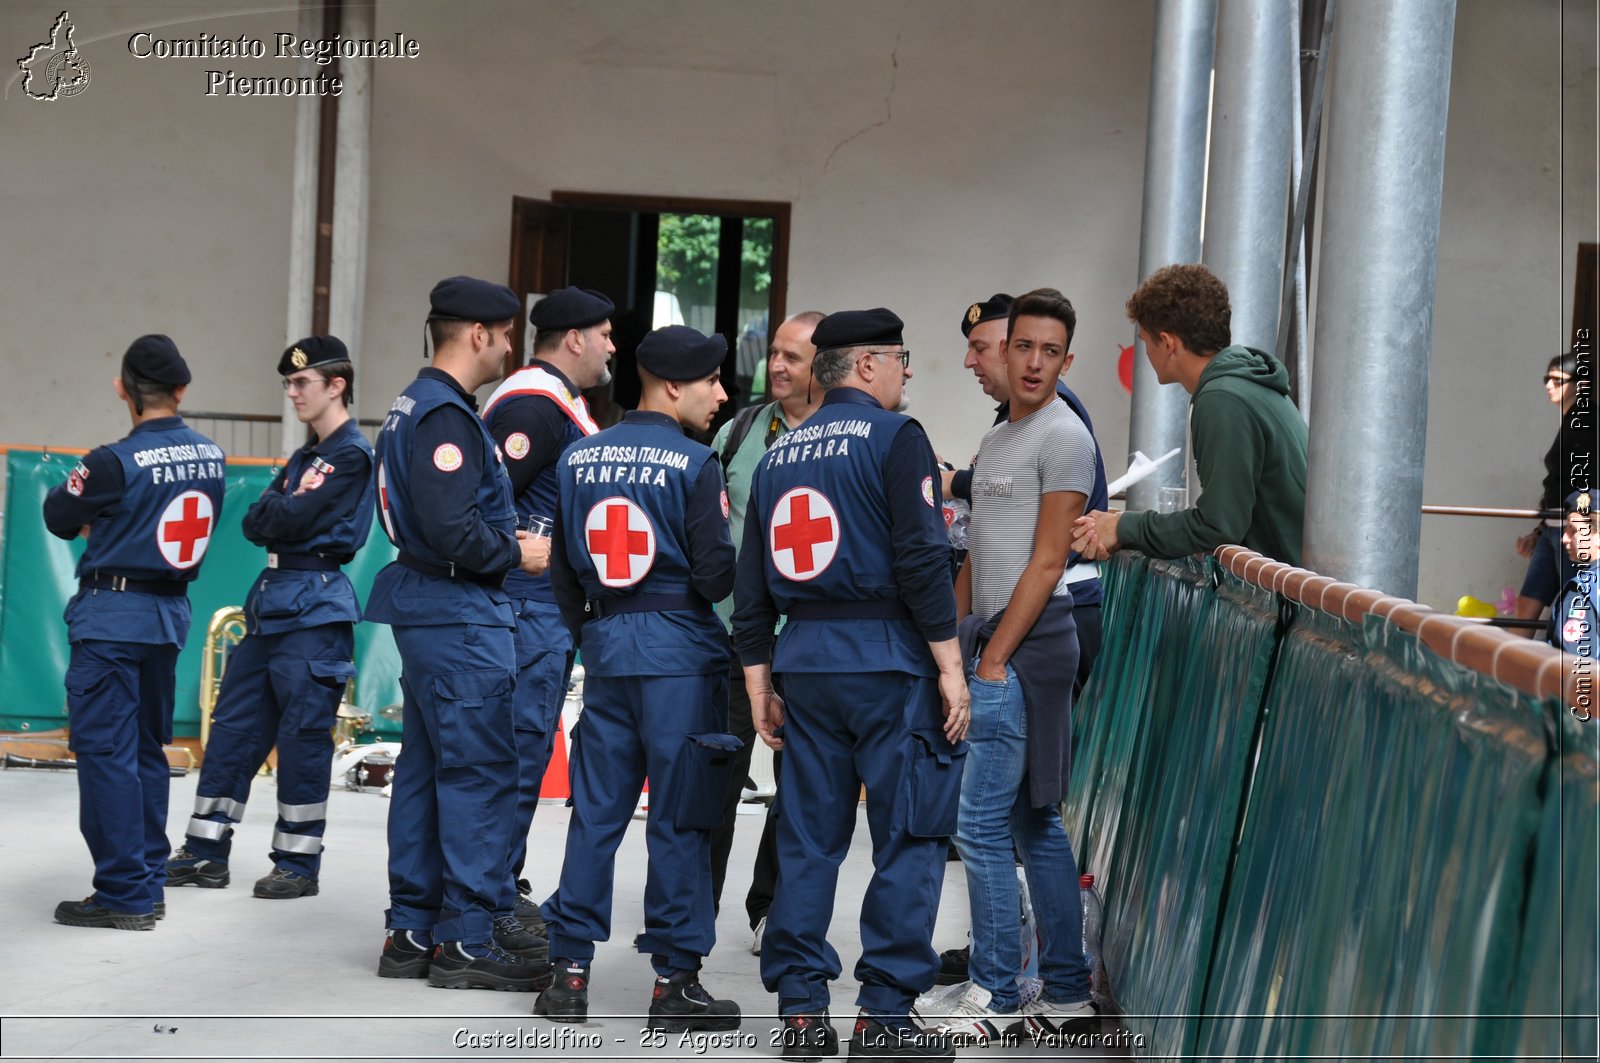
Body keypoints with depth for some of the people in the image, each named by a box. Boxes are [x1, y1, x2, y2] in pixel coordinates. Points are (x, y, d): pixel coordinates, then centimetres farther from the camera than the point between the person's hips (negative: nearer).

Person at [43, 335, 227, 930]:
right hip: (171, 614, 7)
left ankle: (123, 893, -2)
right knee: (147, 749, 15)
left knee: (105, 752, -2)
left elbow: (59, 518, -4)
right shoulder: (210, 457, 2)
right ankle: (149, 885, 19)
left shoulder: (117, 462, -17)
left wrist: (91, 517, 17)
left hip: (112, 617, -7)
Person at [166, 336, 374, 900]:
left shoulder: (351, 455, -9)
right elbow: (254, 524, 10)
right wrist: (287, 503, -6)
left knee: (302, 735, -4)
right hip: (272, 599, 9)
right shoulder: (305, 456, 19)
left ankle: (299, 863, 4)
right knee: (233, 723, 9)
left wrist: (277, 510, 2)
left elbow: (293, 521, -17)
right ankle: (206, 852, 14)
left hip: (315, 608, -9)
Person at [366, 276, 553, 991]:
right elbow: (450, 528, -26)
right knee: (480, 771, -6)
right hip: (460, 617, -11)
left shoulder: (412, 406, 16)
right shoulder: (447, 416, -17)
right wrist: (516, 553, -11)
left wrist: (505, 539, 13)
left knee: (426, 768, 13)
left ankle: (413, 931, 19)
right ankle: (471, 940, -3)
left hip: (425, 610, 11)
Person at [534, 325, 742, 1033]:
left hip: (604, 646, 5)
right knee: (679, 815, 0)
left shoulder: (579, 458, 7)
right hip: (679, 648, -5)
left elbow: (562, 568, 11)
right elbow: (716, 575, -12)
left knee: (595, 808, 10)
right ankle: (674, 980, 3)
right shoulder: (693, 463, -10)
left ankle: (570, 972, 11)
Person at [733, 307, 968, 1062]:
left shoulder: (778, 455, 15)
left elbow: (751, 584, 15)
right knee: (909, 836, 0)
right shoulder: (895, 438, -5)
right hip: (888, 659, -6)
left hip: (804, 660, 6)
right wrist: (951, 666, -10)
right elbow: (921, 558, -14)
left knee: (810, 837, 10)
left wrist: (759, 684, 18)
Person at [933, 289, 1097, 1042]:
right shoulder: (996, 439, 19)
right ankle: (1065, 993, 16)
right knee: (1035, 824, 11)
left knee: (982, 824, -10)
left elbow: (1046, 562, -14)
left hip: (1028, 644, -9)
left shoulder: (1063, 436, -9)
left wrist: (995, 659, -16)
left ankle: (994, 995, -4)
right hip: (992, 641, 9)